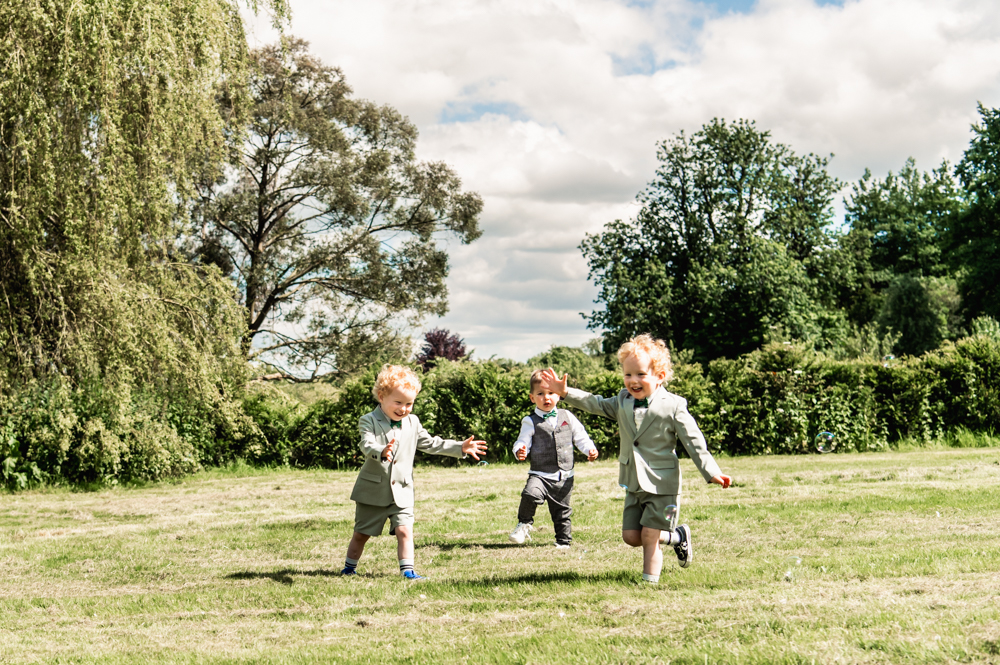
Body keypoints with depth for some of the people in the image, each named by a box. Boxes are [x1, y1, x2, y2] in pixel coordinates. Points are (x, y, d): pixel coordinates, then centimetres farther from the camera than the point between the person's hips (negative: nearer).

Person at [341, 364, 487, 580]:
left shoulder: (412, 423, 7)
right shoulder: (369, 421, -10)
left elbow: (431, 444, 15)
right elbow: (367, 445, -27)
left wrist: (461, 448, 8)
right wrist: (381, 452, -50)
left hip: (401, 491, 3)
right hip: (373, 490, -3)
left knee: (404, 531, -11)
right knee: (361, 534, 10)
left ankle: (407, 570, -8)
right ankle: (349, 567, 28)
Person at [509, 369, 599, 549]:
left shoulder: (567, 417, 7)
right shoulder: (531, 422, -2)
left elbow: (580, 436, 14)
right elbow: (522, 442, -5)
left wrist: (590, 449, -2)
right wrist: (520, 451, -27)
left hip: (564, 476, 3)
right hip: (540, 474, -3)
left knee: (562, 512, 9)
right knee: (531, 494, -29)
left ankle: (564, 541, 28)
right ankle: (524, 523, -5)